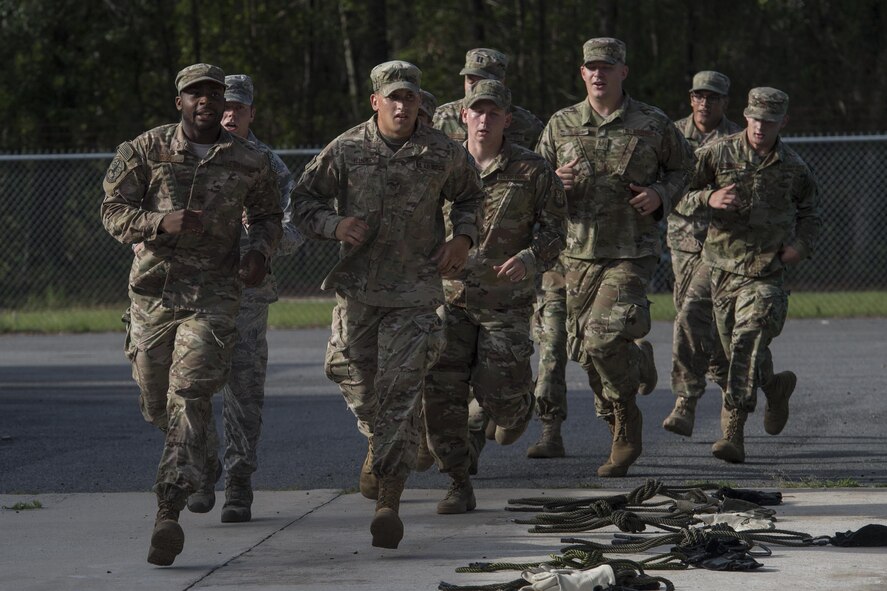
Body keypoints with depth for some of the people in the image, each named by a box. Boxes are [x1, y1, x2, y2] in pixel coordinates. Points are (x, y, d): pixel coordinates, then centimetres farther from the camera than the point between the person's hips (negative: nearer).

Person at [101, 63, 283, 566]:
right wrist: (163, 222, -22)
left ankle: (170, 513, -22)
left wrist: (260, 251, -4)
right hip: (153, 289, 2)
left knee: (191, 395, -17)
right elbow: (114, 211, -3)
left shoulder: (250, 162, 3)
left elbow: (268, 215, 18)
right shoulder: (145, 151, 0)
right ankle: (199, 459, 46)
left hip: (214, 293, -2)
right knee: (156, 403, 10)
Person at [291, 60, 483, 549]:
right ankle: (378, 441, 44)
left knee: (400, 393, -10)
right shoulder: (346, 151, -2)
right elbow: (303, 199, 6)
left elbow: (469, 195, 19)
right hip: (357, 287, 2)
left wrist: (463, 238, 3)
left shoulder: (442, 154, 0)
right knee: (352, 374, 11)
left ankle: (389, 499, -11)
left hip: (415, 292, -2)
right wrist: (334, 225, -12)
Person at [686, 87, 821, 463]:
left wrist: (802, 245, 2)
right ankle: (775, 386, 42)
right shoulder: (718, 154, -1)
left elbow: (810, 212, 21)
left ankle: (733, 433, -22)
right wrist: (708, 198, -20)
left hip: (766, 274, -2)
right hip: (724, 271, 2)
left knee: (747, 345, -18)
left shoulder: (793, 168, 5)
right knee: (736, 350, 12)